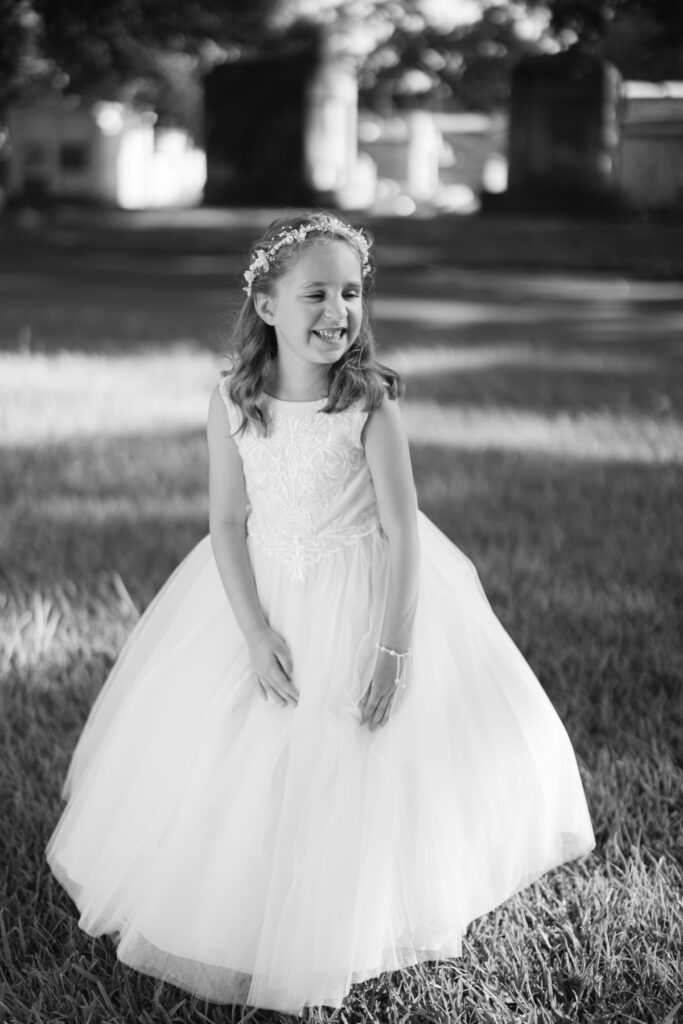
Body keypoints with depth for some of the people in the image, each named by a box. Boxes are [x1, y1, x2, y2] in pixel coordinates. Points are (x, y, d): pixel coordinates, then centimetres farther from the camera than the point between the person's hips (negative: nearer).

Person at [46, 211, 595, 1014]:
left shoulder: (371, 403, -19)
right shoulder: (232, 401, -11)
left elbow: (402, 532, -16)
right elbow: (227, 523, -6)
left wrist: (391, 650, -20)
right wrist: (254, 632, -15)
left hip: (363, 594, -3)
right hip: (261, 592, 3)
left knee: (361, 775, 4)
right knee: (239, 765, 12)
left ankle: (344, 935, 28)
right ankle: (231, 912, 36)